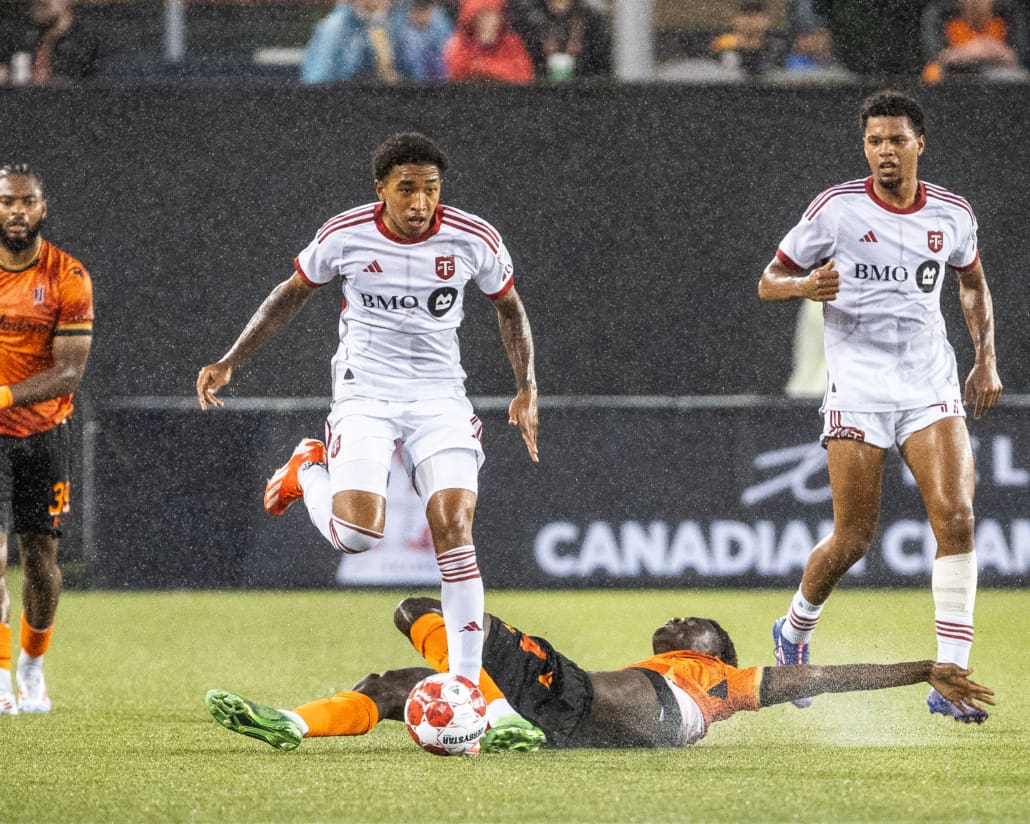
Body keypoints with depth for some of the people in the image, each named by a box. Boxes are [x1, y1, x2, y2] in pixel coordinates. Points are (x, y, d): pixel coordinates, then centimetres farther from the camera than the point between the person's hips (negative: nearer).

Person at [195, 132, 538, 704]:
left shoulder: (475, 240, -7)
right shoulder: (344, 235, -9)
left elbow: (509, 308, 11)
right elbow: (293, 293, 8)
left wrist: (527, 388, 2)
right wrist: (230, 362, 4)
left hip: (440, 394, 1)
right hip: (365, 393, -1)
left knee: (454, 530, -16)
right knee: (358, 534, -20)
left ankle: (466, 683, -9)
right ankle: (308, 470, 16)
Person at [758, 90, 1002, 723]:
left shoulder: (952, 214, 5)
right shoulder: (837, 209, -5)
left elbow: (973, 283, 24)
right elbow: (769, 281, 2)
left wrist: (987, 359, 13)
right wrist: (806, 285, -20)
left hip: (932, 386, 2)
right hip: (858, 390, -2)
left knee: (956, 518, -15)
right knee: (853, 540, -4)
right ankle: (795, 632, 28)